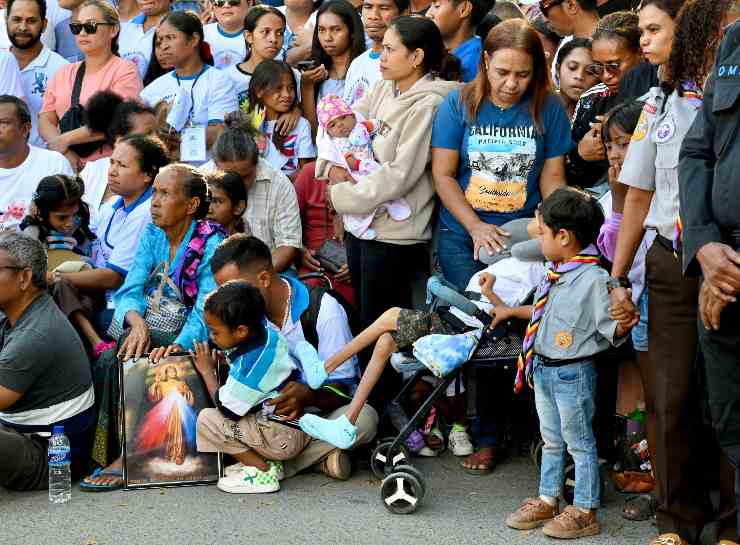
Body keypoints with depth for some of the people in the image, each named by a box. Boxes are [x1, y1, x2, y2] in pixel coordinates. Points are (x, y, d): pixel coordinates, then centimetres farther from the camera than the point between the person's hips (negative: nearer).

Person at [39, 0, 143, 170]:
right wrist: (65, 153, -8)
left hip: (106, 164, -4)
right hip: (66, 165, 4)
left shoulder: (125, 71, 2)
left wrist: (65, 140, -8)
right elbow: (45, 120, 11)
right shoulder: (63, 74, 19)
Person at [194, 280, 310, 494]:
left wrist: (207, 371, -3)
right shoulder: (267, 331, 0)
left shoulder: (250, 364, -24)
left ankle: (263, 471, -8)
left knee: (207, 420, -13)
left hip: (285, 439, -10)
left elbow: (227, 409, -14)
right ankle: (265, 460, 11)